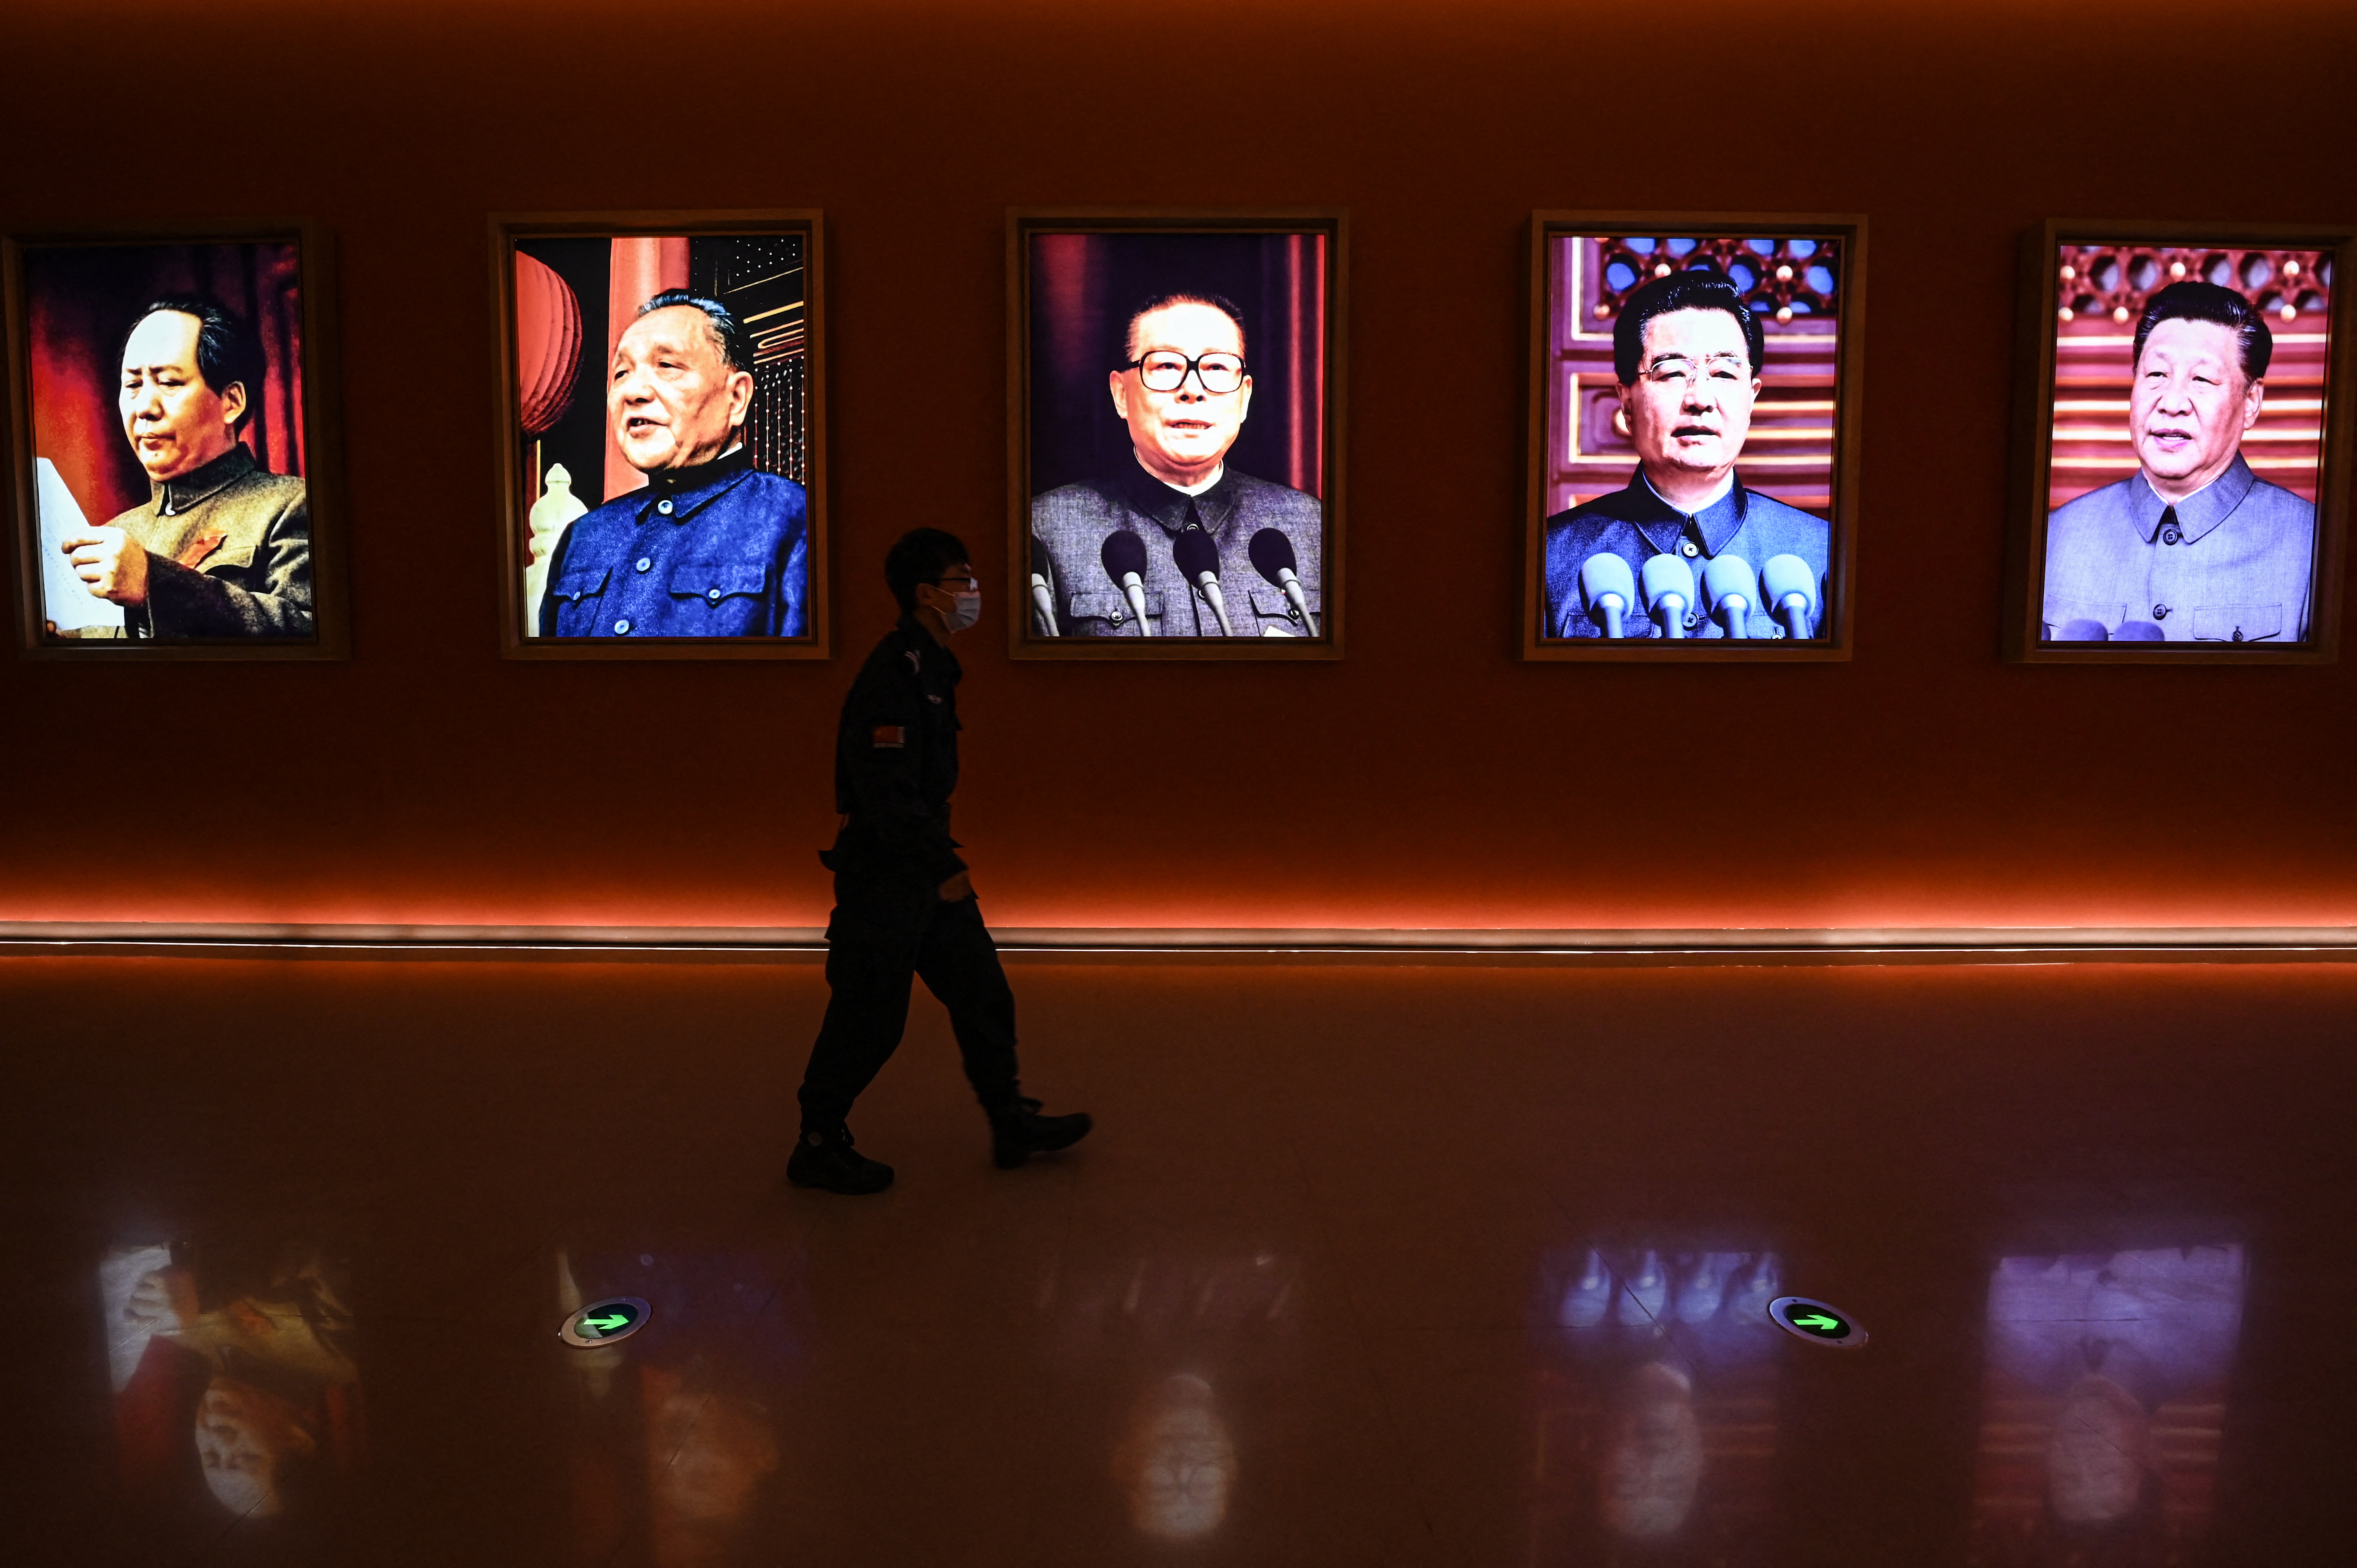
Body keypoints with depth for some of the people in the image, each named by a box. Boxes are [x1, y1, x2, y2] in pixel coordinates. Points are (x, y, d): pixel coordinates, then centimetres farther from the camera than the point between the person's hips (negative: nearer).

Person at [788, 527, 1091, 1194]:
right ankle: (818, 1146, 18)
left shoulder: (932, 667, 12)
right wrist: (943, 867, -22)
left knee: (983, 993, 14)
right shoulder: (893, 674, -20)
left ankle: (1011, 1122, 26)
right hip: (884, 876, -10)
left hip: (925, 871, 10)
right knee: (868, 1019, 1)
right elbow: (887, 789, -26)